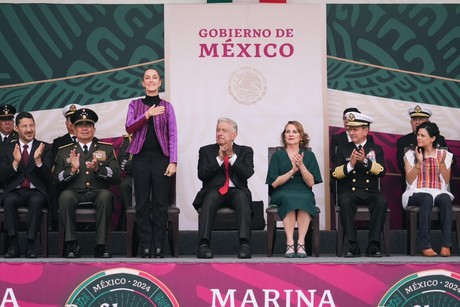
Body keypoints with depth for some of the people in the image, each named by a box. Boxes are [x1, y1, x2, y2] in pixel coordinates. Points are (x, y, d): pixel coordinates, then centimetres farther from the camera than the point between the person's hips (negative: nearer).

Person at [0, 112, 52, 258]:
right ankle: (13, 245, -30)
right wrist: (15, 162, -14)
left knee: (36, 201, -36)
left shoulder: (45, 148, 9)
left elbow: (47, 177, 0)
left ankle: (30, 245, -32)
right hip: (15, 191, 1)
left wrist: (38, 160, -18)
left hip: (36, 191, -1)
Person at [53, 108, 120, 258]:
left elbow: (116, 177, 3)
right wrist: (72, 170, -11)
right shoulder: (64, 151, 16)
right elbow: (56, 180, 7)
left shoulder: (107, 148, 15)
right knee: (65, 196, -34)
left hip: (98, 192, 0)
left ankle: (101, 245, -31)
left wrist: (98, 168, -14)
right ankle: (72, 244, -27)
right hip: (75, 193, 0)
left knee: (106, 195, -35)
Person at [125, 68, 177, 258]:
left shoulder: (167, 106, 8)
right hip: (141, 157, 1)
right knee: (142, 203, 0)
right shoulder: (135, 105, 10)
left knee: (161, 203, -2)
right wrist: (148, 114, -15)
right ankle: (145, 246, 4)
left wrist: (173, 161, -6)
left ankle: (159, 247, 2)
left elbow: (173, 135, 3)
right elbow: (129, 128, -3)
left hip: (161, 158, -1)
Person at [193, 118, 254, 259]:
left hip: (236, 191, 0)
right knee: (210, 197, -35)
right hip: (214, 190, 0)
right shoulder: (206, 151, 16)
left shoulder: (245, 151, 16)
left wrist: (232, 156, -9)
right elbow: (201, 175, 1)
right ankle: (203, 244, -42)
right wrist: (219, 158, -7)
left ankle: (244, 244, -43)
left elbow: (248, 173, -2)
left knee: (242, 197, -35)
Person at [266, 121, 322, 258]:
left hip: (304, 194, 1)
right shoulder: (277, 156, 14)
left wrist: (301, 166, -11)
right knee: (289, 199, -36)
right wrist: (292, 171, -9)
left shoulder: (309, 155, 15)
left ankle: (301, 242, -39)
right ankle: (290, 243, -41)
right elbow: (274, 183, 2)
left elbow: (311, 182, 4)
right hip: (282, 194, 0)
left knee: (304, 199, -36)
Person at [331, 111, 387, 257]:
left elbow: (381, 171, -3)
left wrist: (365, 161, -18)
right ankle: (353, 245, -31)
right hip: (349, 192, 0)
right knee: (345, 202, -35)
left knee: (381, 202, -33)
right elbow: (335, 174, 2)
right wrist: (350, 164, -14)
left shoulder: (376, 149, 13)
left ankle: (373, 245, -28)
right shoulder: (343, 150, 13)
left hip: (370, 192, 0)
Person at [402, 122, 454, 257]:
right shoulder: (411, 154, 10)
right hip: (416, 193, -1)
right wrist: (419, 163, -11)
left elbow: (446, 181, 6)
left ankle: (446, 245, -40)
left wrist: (441, 162, -7)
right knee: (427, 198, -38)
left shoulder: (444, 155, 13)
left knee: (445, 199, -36)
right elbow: (410, 180, 1)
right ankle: (425, 245, -41)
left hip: (439, 192, 1)